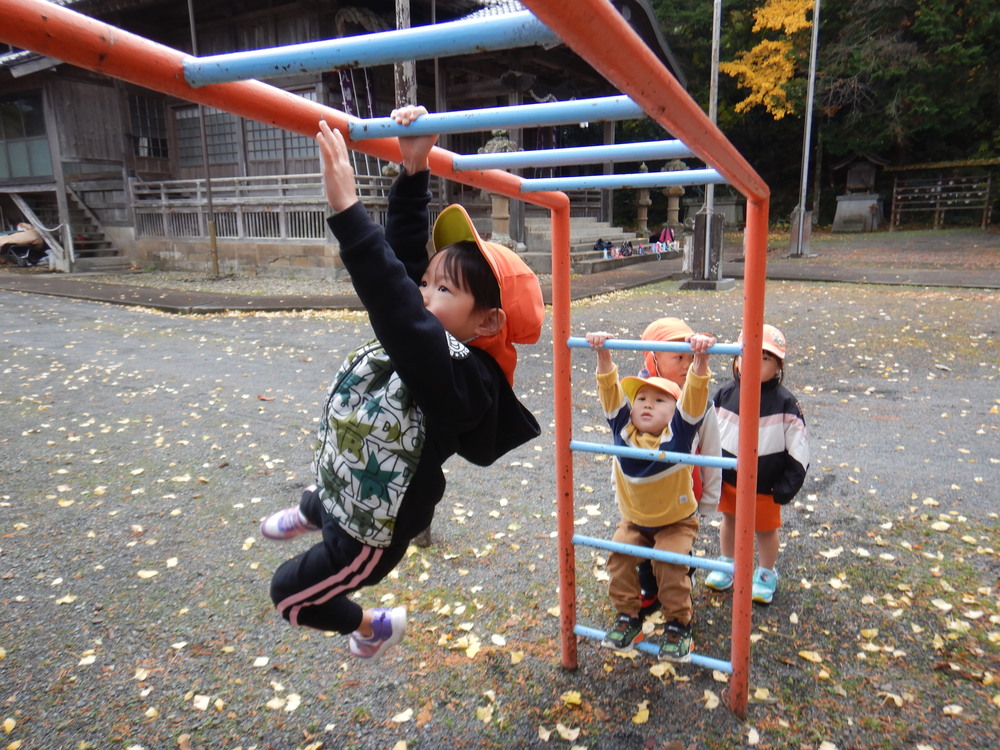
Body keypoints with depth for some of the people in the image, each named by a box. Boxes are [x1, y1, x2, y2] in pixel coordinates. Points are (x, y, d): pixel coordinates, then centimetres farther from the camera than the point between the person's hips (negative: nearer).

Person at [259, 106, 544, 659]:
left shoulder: (463, 377, -37)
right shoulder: (434, 341, -11)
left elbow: (396, 307, -52)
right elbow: (403, 256, -7)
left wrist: (346, 208, -57)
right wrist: (413, 171, -15)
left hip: (373, 535, -8)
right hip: (345, 488, 8)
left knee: (291, 593, 18)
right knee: (320, 501, 40)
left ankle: (374, 627, 43)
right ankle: (311, 513, 78)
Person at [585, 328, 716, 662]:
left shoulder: (679, 433, -22)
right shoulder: (623, 429, -14)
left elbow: (695, 395, -35)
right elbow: (611, 390, -21)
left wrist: (701, 359, -49)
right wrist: (603, 355, -34)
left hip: (676, 521, -3)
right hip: (633, 521, 3)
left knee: (670, 564, -19)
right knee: (620, 557, -13)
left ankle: (678, 625, 4)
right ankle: (627, 617, 7)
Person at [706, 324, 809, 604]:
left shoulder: (784, 402, -16)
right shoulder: (725, 394, -8)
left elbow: (798, 451, -10)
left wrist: (786, 487, -11)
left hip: (765, 487, -3)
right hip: (728, 480, 3)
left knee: (765, 528, 15)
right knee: (730, 520, 21)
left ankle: (766, 574, 38)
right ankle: (727, 564, 43)